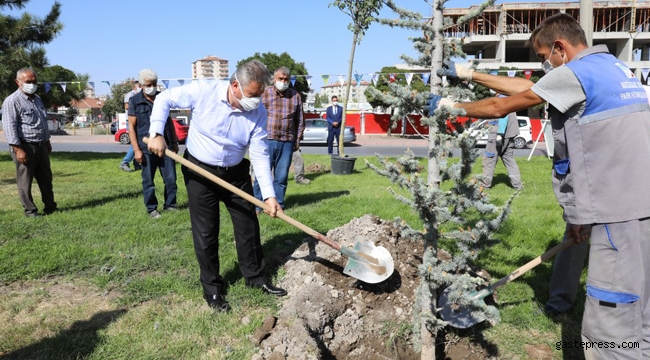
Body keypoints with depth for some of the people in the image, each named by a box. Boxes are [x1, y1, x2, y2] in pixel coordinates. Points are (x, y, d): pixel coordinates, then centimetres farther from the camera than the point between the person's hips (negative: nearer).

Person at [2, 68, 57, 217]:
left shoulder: (37, 99, 16)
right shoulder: (12, 101, -11)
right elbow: (9, 126, -16)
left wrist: (47, 141, 23)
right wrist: (18, 149, -21)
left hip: (41, 146, 8)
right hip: (25, 147, -8)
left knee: (46, 178, 13)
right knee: (25, 181, 1)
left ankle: (50, 207, 22)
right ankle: (30, 210, 9)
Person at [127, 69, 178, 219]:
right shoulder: (135, 101, -2)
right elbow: (131, 127, -3)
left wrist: (174, 142, 13)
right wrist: (136, 150, -10)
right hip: (147, 148, -3)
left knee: (171, 178, 6)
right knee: (148, 181, 7)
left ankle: (170, 205, 22)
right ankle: (152, 209, 19)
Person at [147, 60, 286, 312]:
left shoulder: (258, 112, -13)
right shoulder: (203, 91, -20)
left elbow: (260, 154, -13)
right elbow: (164, 99, -6)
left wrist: (269, 194, -20)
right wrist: (156, 133, -18)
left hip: (236, 173, 3)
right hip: (199, 171, -3)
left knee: (248, 225, 9)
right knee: (206, 232, 3)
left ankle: (255, 276, 29)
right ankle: (211, 287, 20)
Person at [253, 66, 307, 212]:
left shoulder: (295, 96, 8)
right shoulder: (264, 93, 2)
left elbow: (300, 120, 13)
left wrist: (297, 139, 10)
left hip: (287, 142, 2)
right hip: (267, 140, -2)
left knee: (282, 177, 8)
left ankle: (278, 205, 18)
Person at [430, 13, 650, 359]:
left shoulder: (574, 73, -10)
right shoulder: (612, 66, 19)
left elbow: (499, 108, -4)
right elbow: (525, 87, 21)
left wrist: (450, 106, 11)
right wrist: (470, 75, 23)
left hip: (621, 210, -10)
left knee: (610, 327, -3)